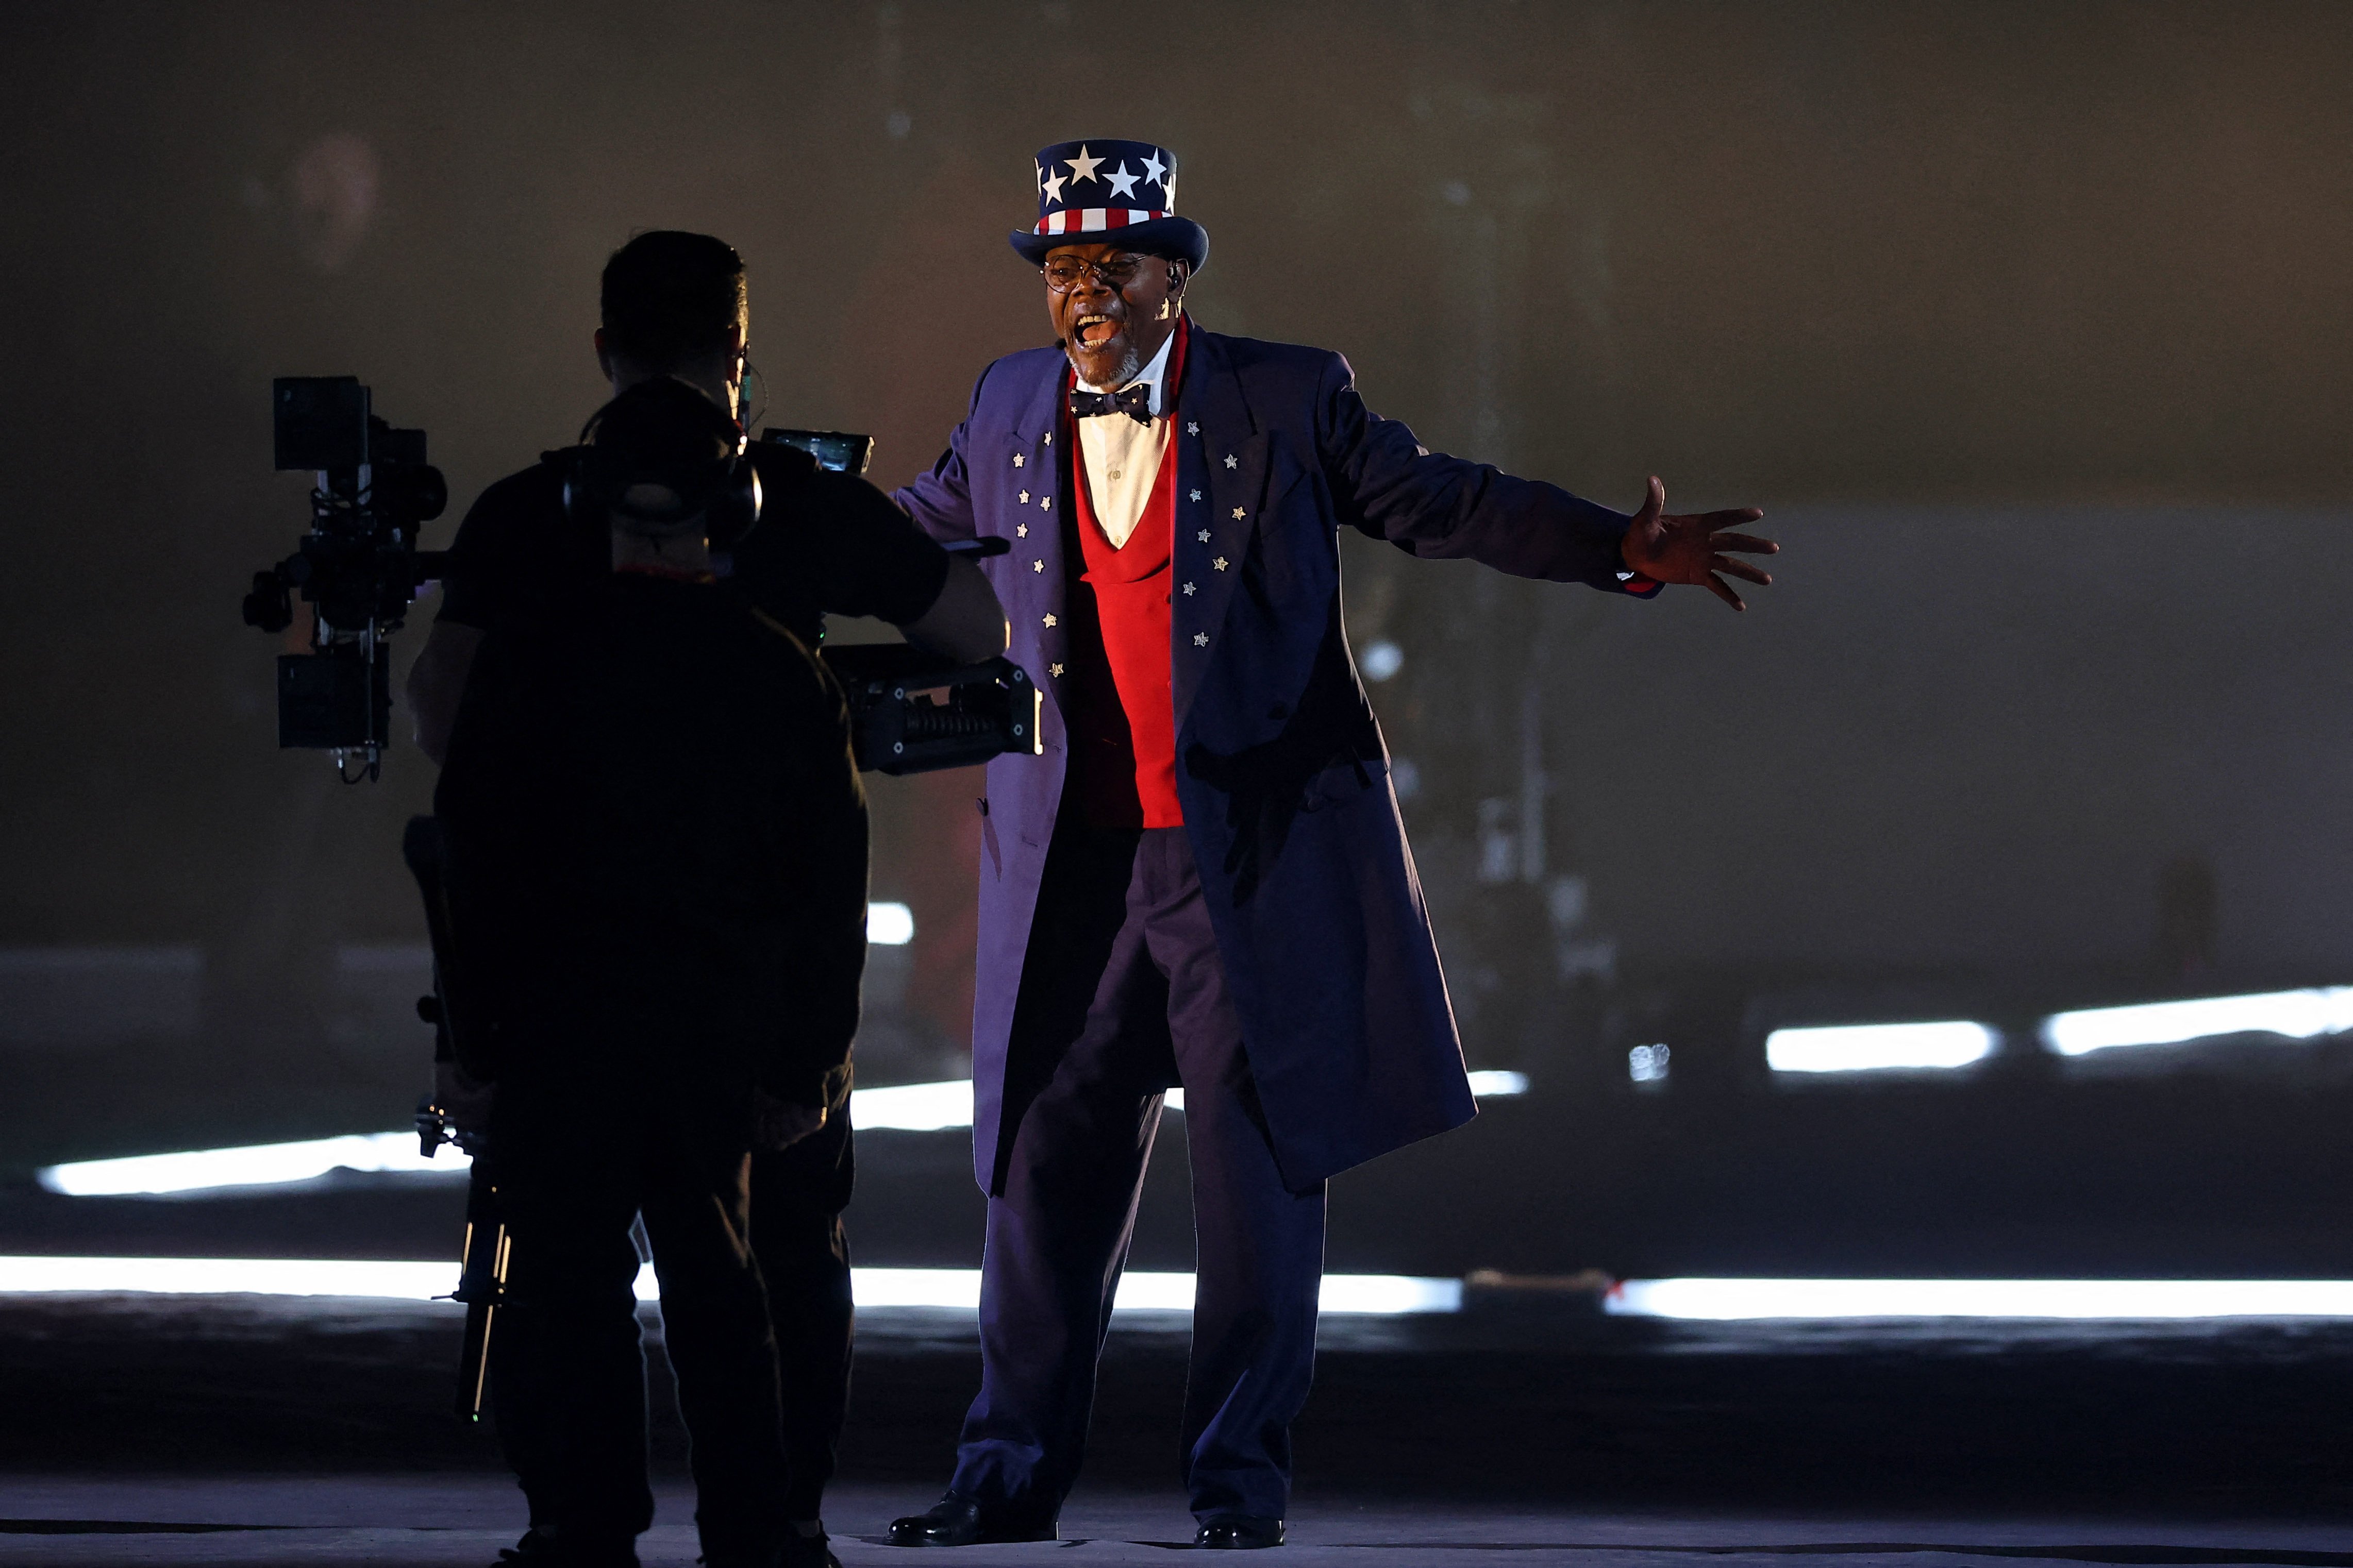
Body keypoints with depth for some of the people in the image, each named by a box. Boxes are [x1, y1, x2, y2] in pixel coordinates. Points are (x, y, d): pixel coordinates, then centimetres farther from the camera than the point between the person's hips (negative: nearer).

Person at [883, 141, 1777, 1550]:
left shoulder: (1287, 399, -2)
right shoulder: (1012, 409, 8)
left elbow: (1439, 502, 1)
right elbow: (925, 530, 25)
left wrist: (1621, 550, -8)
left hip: (1256, 857, -2)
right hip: (1074, 869, 3)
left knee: (1261, 1165, 1)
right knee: (1047, 1164, 4)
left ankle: (1242, 1479, 10)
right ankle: (1013, 1474, 12)